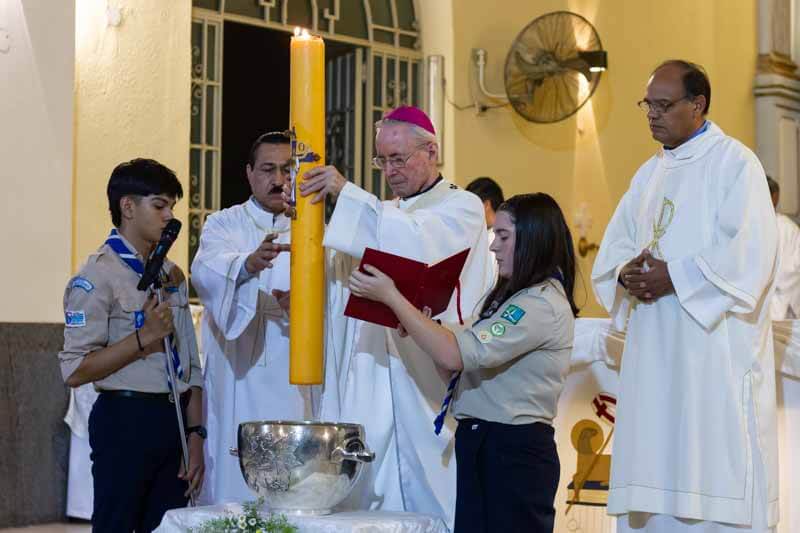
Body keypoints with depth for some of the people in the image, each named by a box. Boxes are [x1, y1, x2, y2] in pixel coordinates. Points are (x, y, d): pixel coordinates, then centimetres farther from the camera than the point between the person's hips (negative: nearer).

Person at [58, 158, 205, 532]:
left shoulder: (171, 275, 15)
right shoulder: (98, 276, -8)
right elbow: (74, 371, -15)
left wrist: (195, 434, 9)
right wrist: (144, 337, -20)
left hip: (175, 418, 7)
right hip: (125, 420, -6)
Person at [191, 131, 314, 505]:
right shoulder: (224, 225, 5)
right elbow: (207, 270, -17)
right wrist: (247, 264, -38)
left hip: (292, 386, 2)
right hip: (237, 386, -2)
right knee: (233, 483, -4)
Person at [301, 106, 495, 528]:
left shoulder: (462, 208, 4)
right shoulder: (380, 217, 22)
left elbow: (418, 240, -19)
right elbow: (342, 284, 12)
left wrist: (347, 193, -21)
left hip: (427, 393, -5)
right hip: (371, 391, 5)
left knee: (427, 507, -6)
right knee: (369, 499, 1)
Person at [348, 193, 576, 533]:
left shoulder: (541, 304, -15)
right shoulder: (516, 297, 18)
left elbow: (453, 356, -21)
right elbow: (463, 362, 14)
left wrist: (391, 297, -15)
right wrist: (422, 324, 0)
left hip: (514, 451, -9)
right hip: (482, 442, 9)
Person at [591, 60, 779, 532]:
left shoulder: (733, 162, -5)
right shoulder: (650, 175, 18)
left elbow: (750, 252, -15)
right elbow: (614, 248, 16)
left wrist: (674, 277, -16)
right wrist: (626, 274, -6)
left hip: (715, 346, -7)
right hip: (655, 347, 7)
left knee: (714, 470, -7)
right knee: (656, 477, 6)